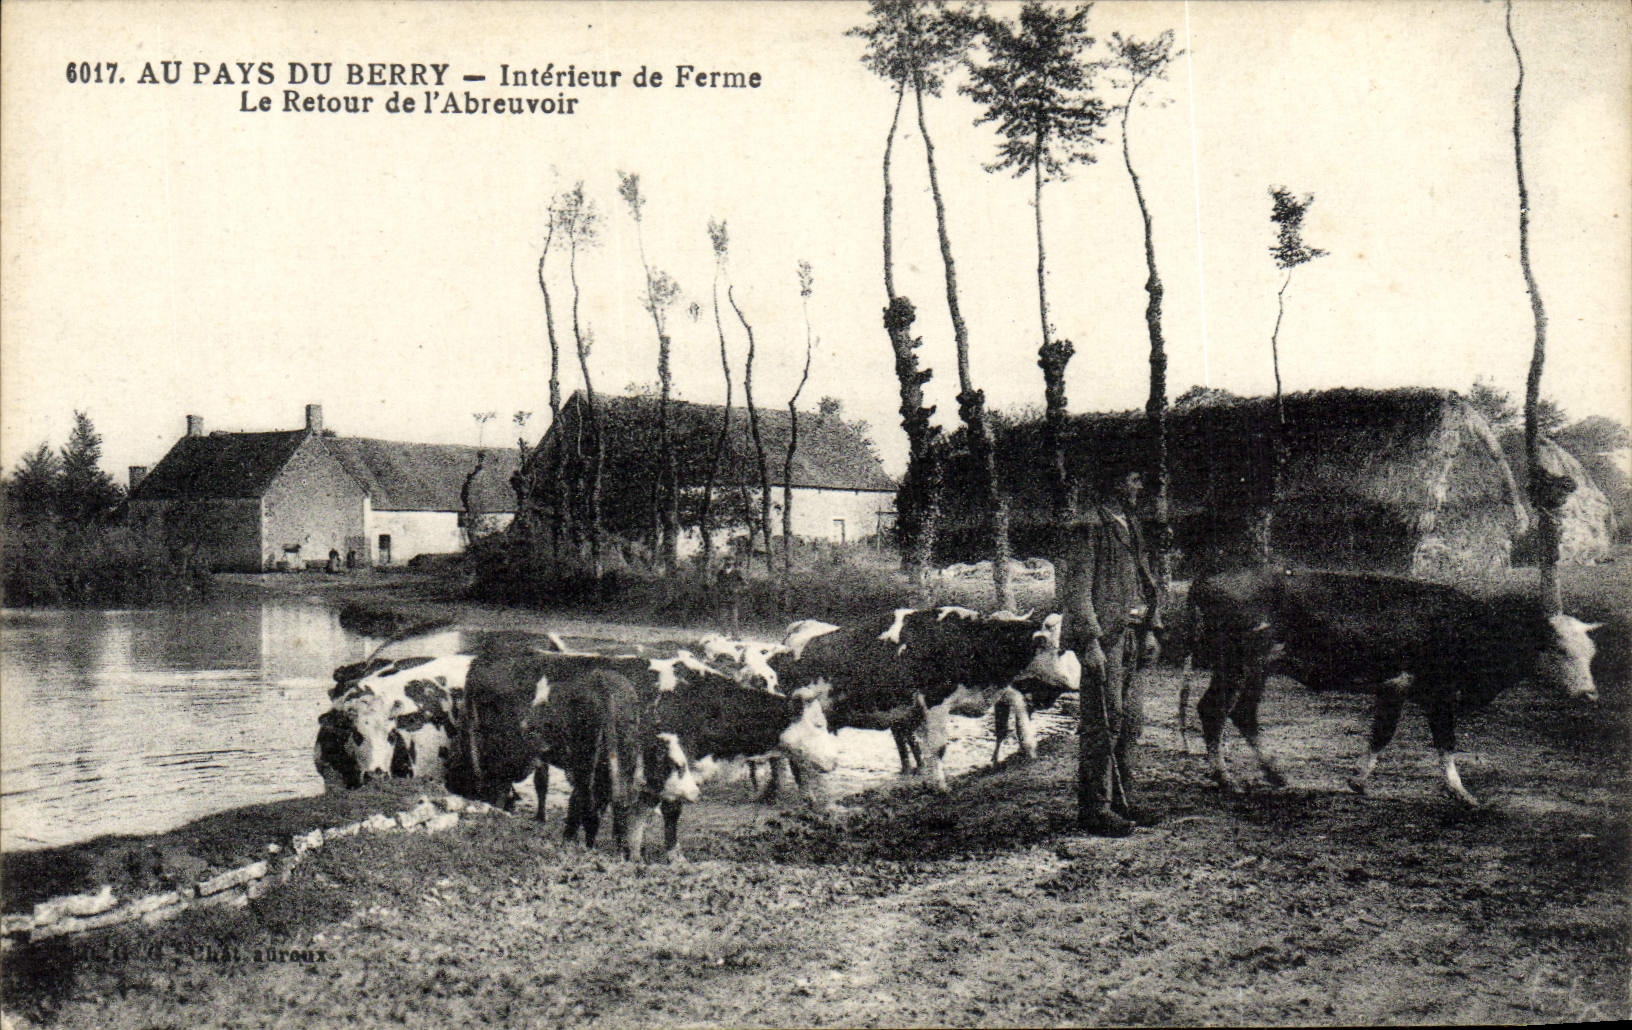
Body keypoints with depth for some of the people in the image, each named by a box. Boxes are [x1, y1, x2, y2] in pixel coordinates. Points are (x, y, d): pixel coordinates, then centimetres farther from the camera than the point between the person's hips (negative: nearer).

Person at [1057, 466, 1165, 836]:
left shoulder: (1130, 527, 17)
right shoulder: (1089, 529, -10)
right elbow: (1077, 590, -15)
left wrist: (1150, 629, 15)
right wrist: (1090, 642, -20)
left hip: (1129, 635, 9)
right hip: (1103, 636, -9)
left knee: (1131, 719, 12)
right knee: (1102, 722, -6)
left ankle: (1122, 799, 23)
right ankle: (1095, 808, 1)